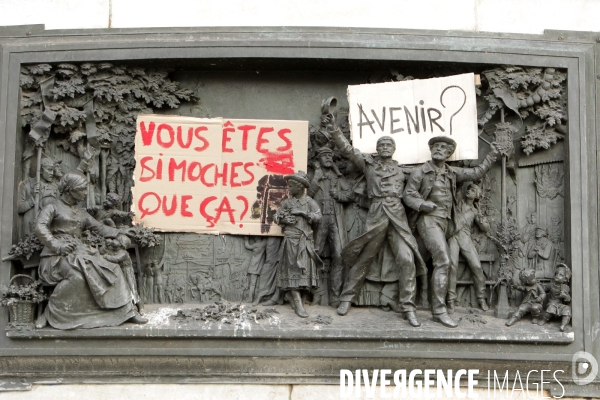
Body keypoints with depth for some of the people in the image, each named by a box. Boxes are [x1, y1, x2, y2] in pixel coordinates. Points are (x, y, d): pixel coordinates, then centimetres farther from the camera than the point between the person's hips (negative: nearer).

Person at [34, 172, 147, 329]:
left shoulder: (82, 214, 26)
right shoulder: (53, 208, 5)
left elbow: (100, 228, 20)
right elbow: (40, 228, -11)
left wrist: (122, 233, 8)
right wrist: (56, 245, -24)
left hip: (78, 253, 7)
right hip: (57, 257, -7)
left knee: (112, 270, -10)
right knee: (77, 275, -36)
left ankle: (128, 311, -10)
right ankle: (49, 313, -26)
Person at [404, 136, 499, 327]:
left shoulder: (452, 173, 17)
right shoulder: (421, 171, 1)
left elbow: (476, 173, 23)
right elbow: (408, 195, -3)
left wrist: (492, 157, 19)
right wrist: (422, 204, -19)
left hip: (444, 222, 7)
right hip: (428, 220, -7)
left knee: (440, 263, 4)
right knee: (443, 260, -19)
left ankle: (436, 308, 12)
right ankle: (439, 311, -19)